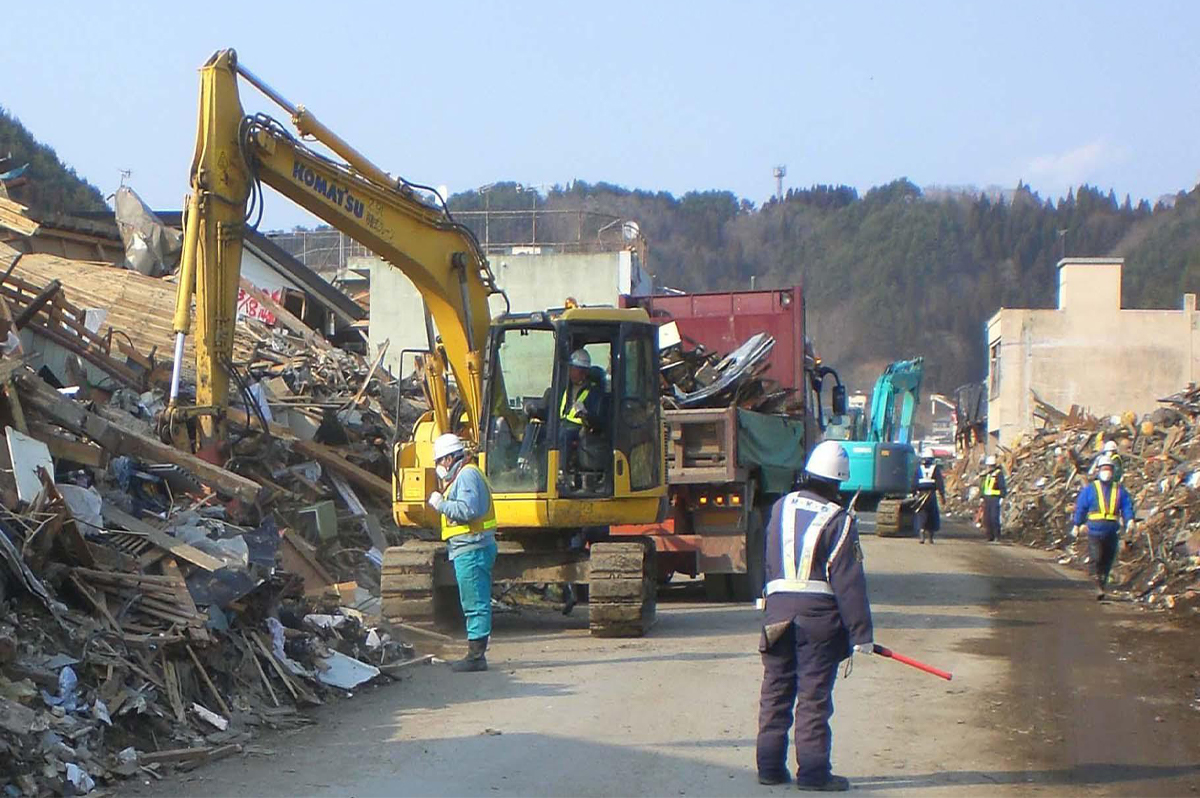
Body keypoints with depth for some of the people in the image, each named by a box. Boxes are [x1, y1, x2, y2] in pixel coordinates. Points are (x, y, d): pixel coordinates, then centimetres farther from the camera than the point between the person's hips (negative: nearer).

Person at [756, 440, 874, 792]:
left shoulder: (781, 507, 9)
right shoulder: (839, 521, -7)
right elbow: (849, 582, -9)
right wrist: (861, 633, -7)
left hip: (778, 609, 4)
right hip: (819, 614, -4)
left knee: (775, 691, 11)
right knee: (814, 696, -1)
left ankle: (770, 766, 15)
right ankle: (812, 772, 0)